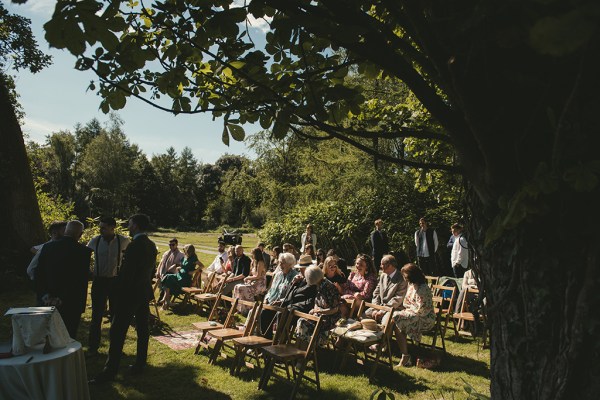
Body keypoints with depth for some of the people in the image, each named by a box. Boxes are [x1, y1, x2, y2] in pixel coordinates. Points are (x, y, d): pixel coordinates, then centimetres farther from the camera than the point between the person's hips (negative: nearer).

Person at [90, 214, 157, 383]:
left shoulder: (134, 246, -19)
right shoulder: (151, 245, 7)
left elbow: (126, 273, -19)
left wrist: (118, 294, -10)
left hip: (130, 293, -9)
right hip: (145, 292, 9)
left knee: (118, 332, -2)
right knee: (143, 330, 13)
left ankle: (110, 371, 3)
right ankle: (140, 365, 22)